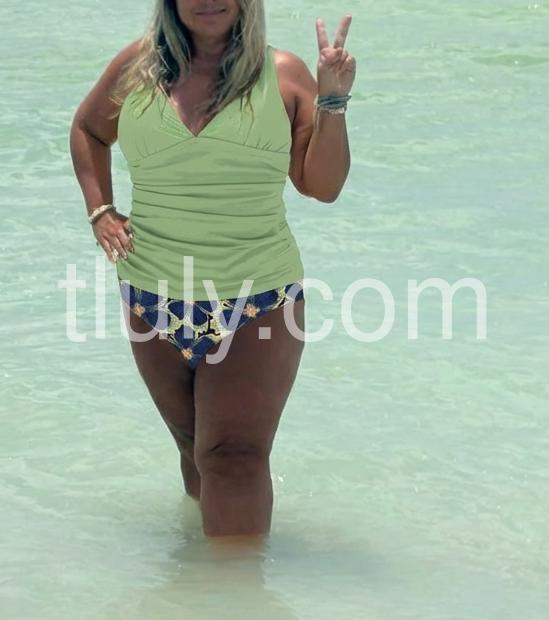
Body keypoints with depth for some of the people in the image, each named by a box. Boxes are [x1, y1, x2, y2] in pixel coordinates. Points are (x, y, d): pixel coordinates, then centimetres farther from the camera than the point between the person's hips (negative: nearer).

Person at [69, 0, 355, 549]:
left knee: (235, 456, -13)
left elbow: (322, 186, -1)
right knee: (195, 447, 15)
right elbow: (88, 130, 22)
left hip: (258, 305, -3)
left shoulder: (283, 76, -3)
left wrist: (332, 101, -12)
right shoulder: (137, 68, 3)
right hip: (155, 302, 3)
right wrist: (99, 210, 10)